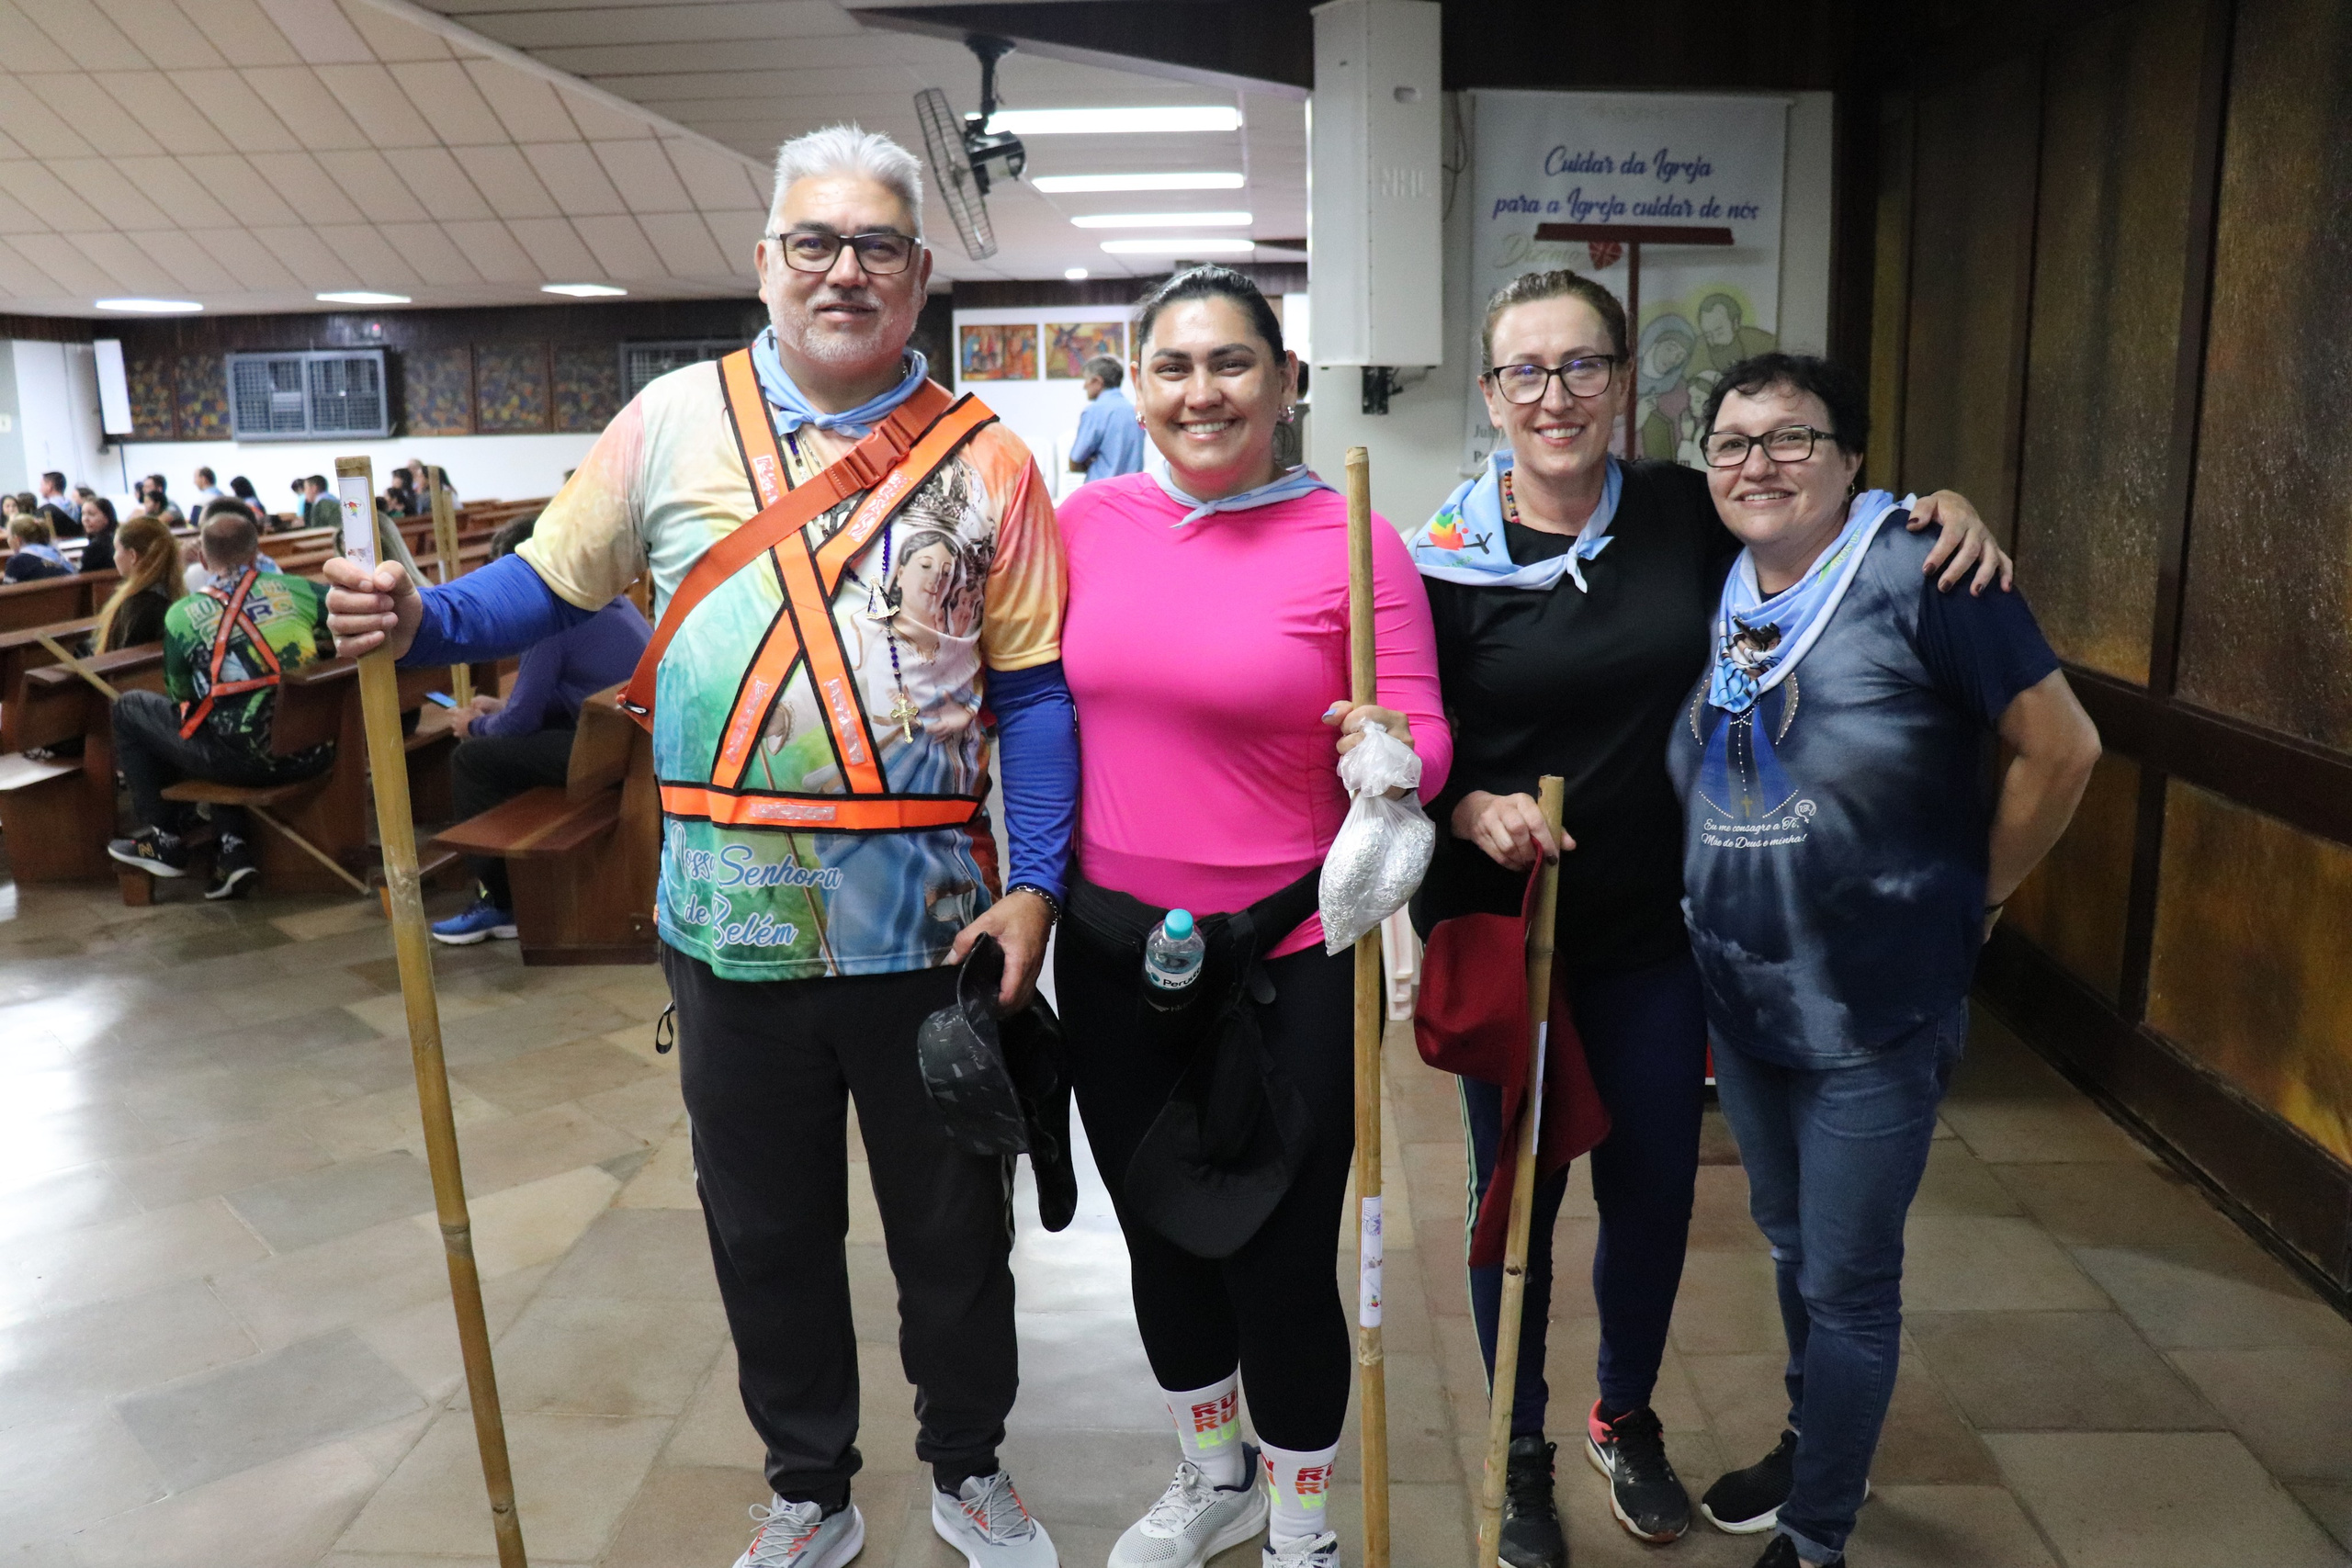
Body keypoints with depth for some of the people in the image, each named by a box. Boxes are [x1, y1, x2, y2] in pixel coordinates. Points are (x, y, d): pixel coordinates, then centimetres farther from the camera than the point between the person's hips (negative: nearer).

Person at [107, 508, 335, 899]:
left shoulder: (182, 616, -1)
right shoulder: (298, 589, 2)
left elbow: (179, 695, 11)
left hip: (245, 760, -3)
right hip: (314, 754, 4)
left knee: (129, 707, 21)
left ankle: (162, 840, 25)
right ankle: (233, 845, 21)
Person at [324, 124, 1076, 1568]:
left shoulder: (985, 457, -1)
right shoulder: (675, 420, 2)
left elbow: (1033, 689, -2)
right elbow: (554, 584, 7)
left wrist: (1036, 882, -10)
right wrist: (422, 622, -12)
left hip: (933, 922, -1)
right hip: (733, 923, 1)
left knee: (953, 1222, 15)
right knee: (768, 1230, 17)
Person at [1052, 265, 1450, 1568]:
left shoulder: (1354, 542, -9)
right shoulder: (1089, 521, 2)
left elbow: (1422, 737, -8)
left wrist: (1391, 750, -30)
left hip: (1288, 965, -4)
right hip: (1112, 947, 5)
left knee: (1278, 1254, 6)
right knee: (1155, 1230, 20)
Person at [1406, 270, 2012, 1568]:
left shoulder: (1686, 515, -3)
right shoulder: (1444, 560, -9)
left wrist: (1942, 513, -5)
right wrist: (1469, 810, -23)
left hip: (1656, 929, 3)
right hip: (1501, 931, -2)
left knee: (1653, 1188, 16)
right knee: (1516, 1192, 11)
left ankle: (1625, 1418, 44)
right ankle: (1522, 1450, 36)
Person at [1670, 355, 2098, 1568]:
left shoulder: (1916, 576, -16)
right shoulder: (1717, 596, 2)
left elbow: (2061, 747, -13)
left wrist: (1978, 892, -4)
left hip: (1876, 1013, -6)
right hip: (1741, 999, 6)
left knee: (1848, 1283, 8)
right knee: (1790, 1246, 24)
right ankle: (1814, 1448, 48)